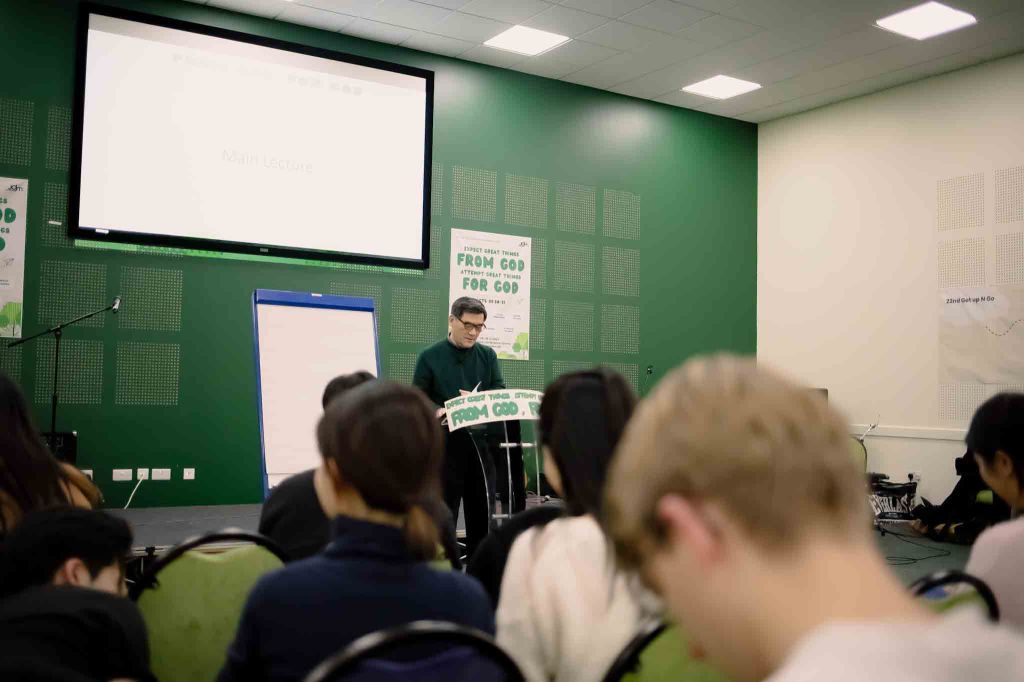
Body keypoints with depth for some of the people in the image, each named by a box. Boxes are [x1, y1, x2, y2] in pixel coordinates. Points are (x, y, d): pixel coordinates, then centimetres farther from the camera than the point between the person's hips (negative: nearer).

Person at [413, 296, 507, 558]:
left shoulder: (488, 356, 10)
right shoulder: (430, 357, 1)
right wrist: (439, 411, -20)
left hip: (480, 440, 3)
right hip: (444, 443, -3)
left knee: (482, 508, 8)